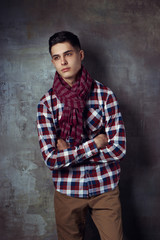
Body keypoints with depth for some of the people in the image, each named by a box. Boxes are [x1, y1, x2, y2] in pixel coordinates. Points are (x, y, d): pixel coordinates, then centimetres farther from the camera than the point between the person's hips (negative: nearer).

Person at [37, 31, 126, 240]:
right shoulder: (47, 102, -8)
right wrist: (95, 143, -17)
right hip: (67, 190, 1)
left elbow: (119, 149, -14)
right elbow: (51, 158, -16)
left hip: (105, 187, 0)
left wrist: (69, 150, -15)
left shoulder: (105, 95, -9)